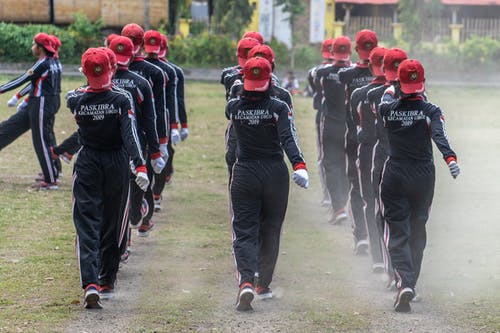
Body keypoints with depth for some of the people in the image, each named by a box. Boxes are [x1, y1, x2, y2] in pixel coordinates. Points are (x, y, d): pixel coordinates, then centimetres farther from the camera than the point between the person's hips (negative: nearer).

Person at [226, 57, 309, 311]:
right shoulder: (278, 108, -11)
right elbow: (288, 139, -24)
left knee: (244, 232, 1)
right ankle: (264, 283, 28)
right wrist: (299, 166, -32)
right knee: (270, 231, 17)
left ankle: (245, 281, -23)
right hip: (275, 174, 0)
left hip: (244, 173, 0)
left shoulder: (233, 106, -5)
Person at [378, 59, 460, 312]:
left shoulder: (387, 109, -4)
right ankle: (410, 282, 22)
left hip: (394, 177, 0)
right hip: (423, 177, 0)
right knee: (417, 232, 16)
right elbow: (440, 136, -25)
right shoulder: (431, 111, -8)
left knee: (397, 234, -1)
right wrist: (450, 159, -37)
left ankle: (405, 283, -23)